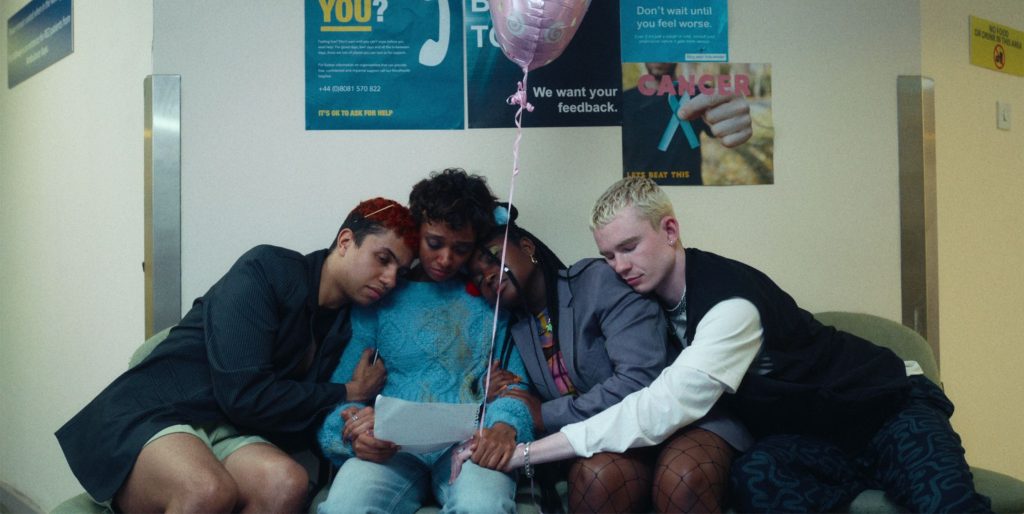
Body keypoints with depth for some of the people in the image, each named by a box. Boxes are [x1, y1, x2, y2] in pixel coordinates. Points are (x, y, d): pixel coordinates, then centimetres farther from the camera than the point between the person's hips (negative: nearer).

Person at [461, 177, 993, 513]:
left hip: (886, 406, -5)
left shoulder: (731, 300, -29)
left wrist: (524, 452, -39)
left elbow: (661, 411, -38)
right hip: (810, 435, 5)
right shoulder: (651, 299, -6)